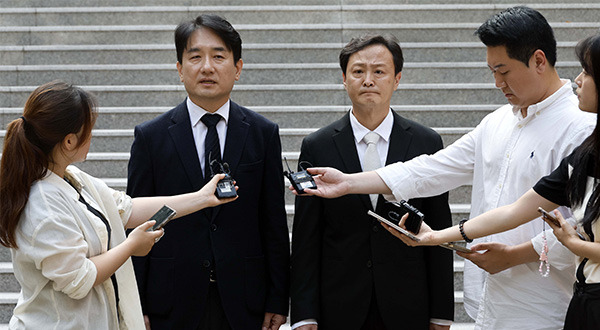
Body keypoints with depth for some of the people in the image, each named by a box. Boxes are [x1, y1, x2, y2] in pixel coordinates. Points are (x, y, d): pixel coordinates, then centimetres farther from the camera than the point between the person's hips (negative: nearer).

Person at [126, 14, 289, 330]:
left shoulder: (263, 134, 3)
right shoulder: (150, 136, 0)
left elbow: (274, 224, 3)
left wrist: (277, 302, 1)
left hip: (243, 303, 1)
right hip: (173, 304, -1)